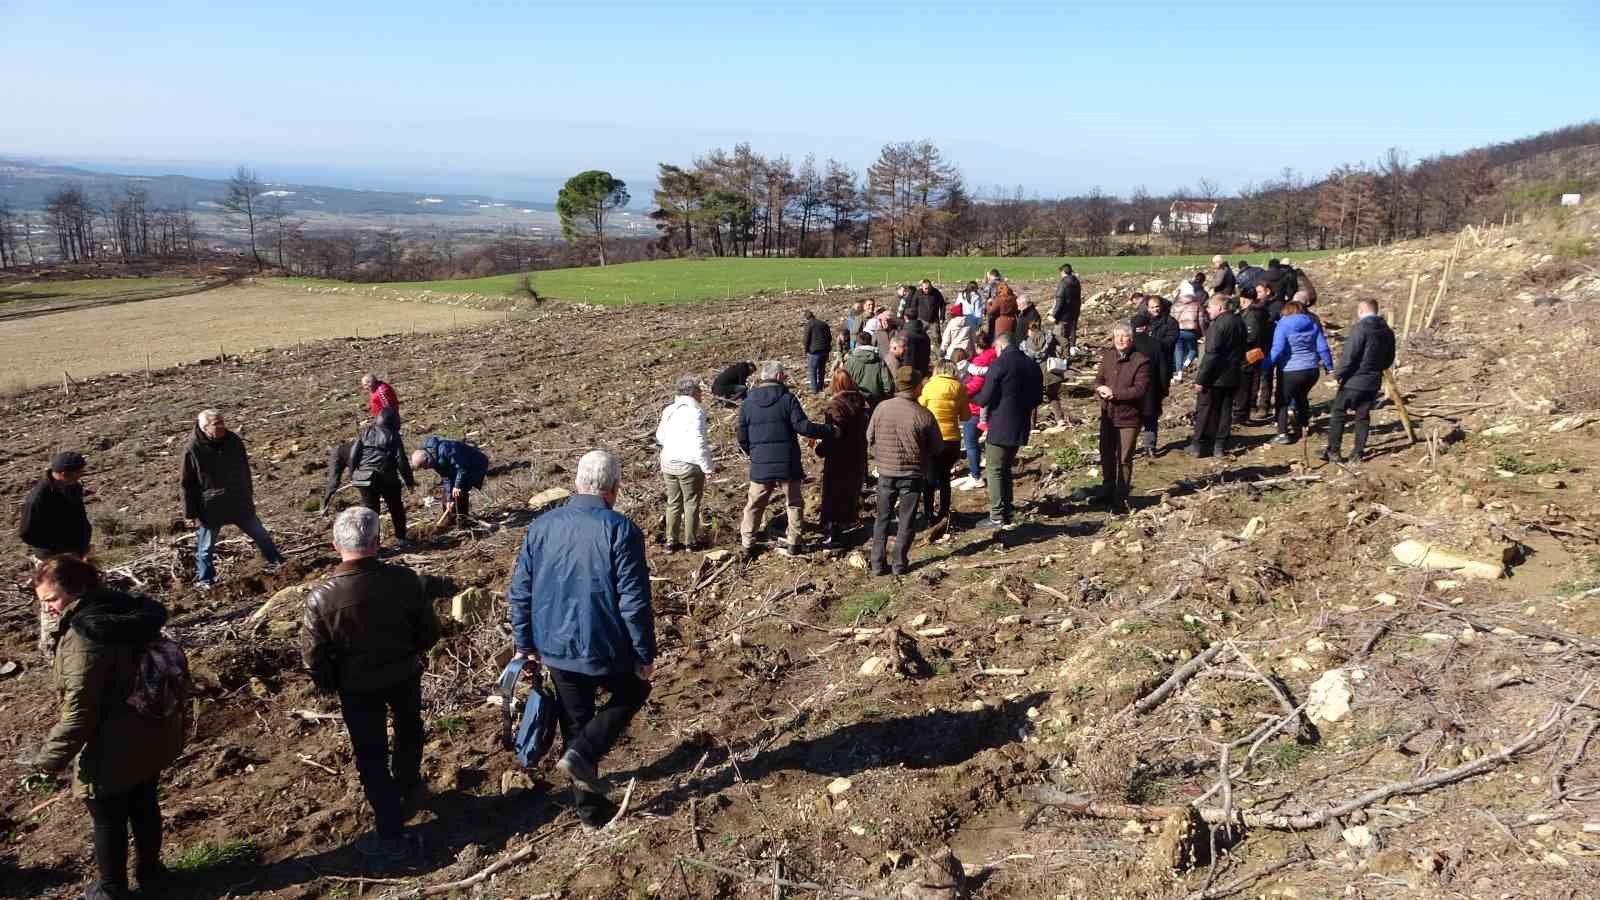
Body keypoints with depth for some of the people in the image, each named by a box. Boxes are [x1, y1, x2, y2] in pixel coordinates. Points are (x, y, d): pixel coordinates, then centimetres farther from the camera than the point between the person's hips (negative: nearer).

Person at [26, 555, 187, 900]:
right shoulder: (127, 610, -1)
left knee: (108, 821, 14)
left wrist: (48, 759, -14)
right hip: (152, 738, 8)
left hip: (113, 752, -8)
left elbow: (79, 712, -26)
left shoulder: (82, 638, -27)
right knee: (145, 806, 25)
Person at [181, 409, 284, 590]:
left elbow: (244, 470, 11)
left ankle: (277, 562, 30)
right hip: (210, 507, -4)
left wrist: (249, 495, 17)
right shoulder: (193, 450, -16)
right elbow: (187, 484, -9)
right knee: (206, 546, 9)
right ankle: (204, 580, 27)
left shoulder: (233, 441, -4)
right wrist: (191, 514, -8)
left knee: (260, 533, 14)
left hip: (238, 501, 4)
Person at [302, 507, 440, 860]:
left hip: (357, 686, -2)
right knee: (409, 730, 31)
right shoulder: (404, 580, -22)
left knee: (371, 757, 14)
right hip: (405, 674, 2)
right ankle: (409, 788, 53)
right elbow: (430, 632, -10)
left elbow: (313, 658, -14)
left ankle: (391, 836, 22)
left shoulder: (321, 596, -25)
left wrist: (329, 685, 6)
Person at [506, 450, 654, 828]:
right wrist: (645, 655, -6)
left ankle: (592, 810, 29)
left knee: (575, 723, 20)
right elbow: (635, 601, -17)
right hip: (605, 648, -5)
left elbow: (519, 593, 5)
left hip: (556, 647, 5)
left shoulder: (541, 526, 0)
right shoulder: (620, 530, -17)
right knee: (634, 691, 25)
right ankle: (582, 754, 6)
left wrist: (524, 645, 15)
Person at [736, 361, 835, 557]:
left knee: (754, 505, 14)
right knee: (794, 503, 13)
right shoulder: (787, 399, -9)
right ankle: (793, 544, 14)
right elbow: (803, 427, -15)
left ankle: (747, 543, 17)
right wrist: (829, 431, -4)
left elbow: (742, 438, 5)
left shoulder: (748, 403, 2)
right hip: (788, 464, -2)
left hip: (760, 465, 3)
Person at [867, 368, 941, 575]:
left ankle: (877, 563, 15)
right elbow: (936, 447, -4)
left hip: (885, 472, 2)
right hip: (913, 474, -2)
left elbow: (870, 439, 3)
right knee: (906, 520, 12)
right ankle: (899, 563, 16)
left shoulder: (881, 408, -8)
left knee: (882, 518, 15)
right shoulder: (924, 416, -16)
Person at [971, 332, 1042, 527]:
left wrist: (972, 397, 4)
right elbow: (1037, 398, 15)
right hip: (1021, 427, 7)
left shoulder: (998, 365, -15)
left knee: (995, 471, 0)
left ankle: (997, 517, -1)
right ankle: (1006, 512, 22)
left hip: (1000, 427, -7)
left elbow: (985, 398, -15)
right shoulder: (1032, 365, 8)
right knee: (1006, 469, 19)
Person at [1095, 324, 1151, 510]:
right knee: (1106, 454, 19)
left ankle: (1121, 497, 16)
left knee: (1124, 458, 3)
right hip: (1108, 415, 6)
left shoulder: (1141, 361, -14)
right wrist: (1101, 389, -14)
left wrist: (1115, 393, -22)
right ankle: (1108, 490, 38)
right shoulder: (1108, 356, 4)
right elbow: (1099, 379, 9)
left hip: (1129, 417, -6)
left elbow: (1140, 389, -19)